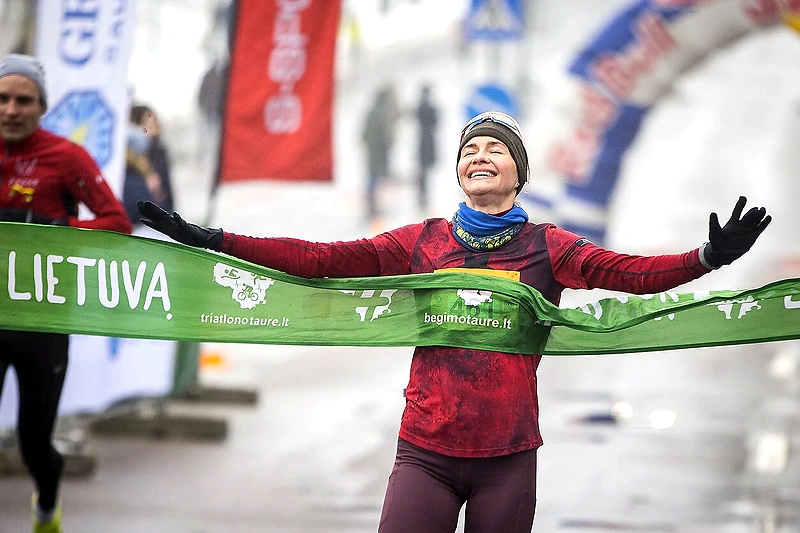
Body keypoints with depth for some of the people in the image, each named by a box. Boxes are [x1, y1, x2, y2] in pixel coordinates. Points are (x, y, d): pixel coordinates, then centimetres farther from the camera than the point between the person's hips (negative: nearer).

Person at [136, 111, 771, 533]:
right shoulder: (422, 242, 9)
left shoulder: (546, 247, 6)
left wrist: (709, 257, -25)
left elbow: (629, 272, -7)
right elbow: (322, 260, 4)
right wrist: (212, 241, -3)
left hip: (508, 456, 0)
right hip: (427, 451, 1)